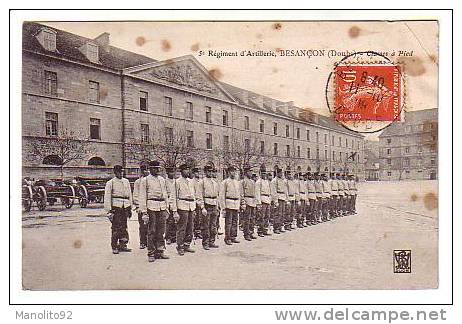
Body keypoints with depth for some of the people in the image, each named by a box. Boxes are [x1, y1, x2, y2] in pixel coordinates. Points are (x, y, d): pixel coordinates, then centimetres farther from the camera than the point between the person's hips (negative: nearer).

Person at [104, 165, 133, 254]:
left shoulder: (126, 181, 14)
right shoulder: (110, 183, 0)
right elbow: (107, 198, -4)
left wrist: (130, 208, 15)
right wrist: (109, 211, -10)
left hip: (125, 207, 4)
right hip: (116, 206, -4)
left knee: (124, 227, 7)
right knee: (116, 227, -4)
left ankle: (122, 245, 15)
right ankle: (114, 247, 5)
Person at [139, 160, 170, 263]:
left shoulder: (162, 180, 15)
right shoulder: (145, 180, -1)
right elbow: (142, 197, -4)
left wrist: (166, 209, 14)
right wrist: (144, 212, -10)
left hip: (162, 208, 5)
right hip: (151, 207, -5)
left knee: (161, 231, 8)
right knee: (151, 232, -1)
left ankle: (160, 251, 17)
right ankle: (151, 254, 7)